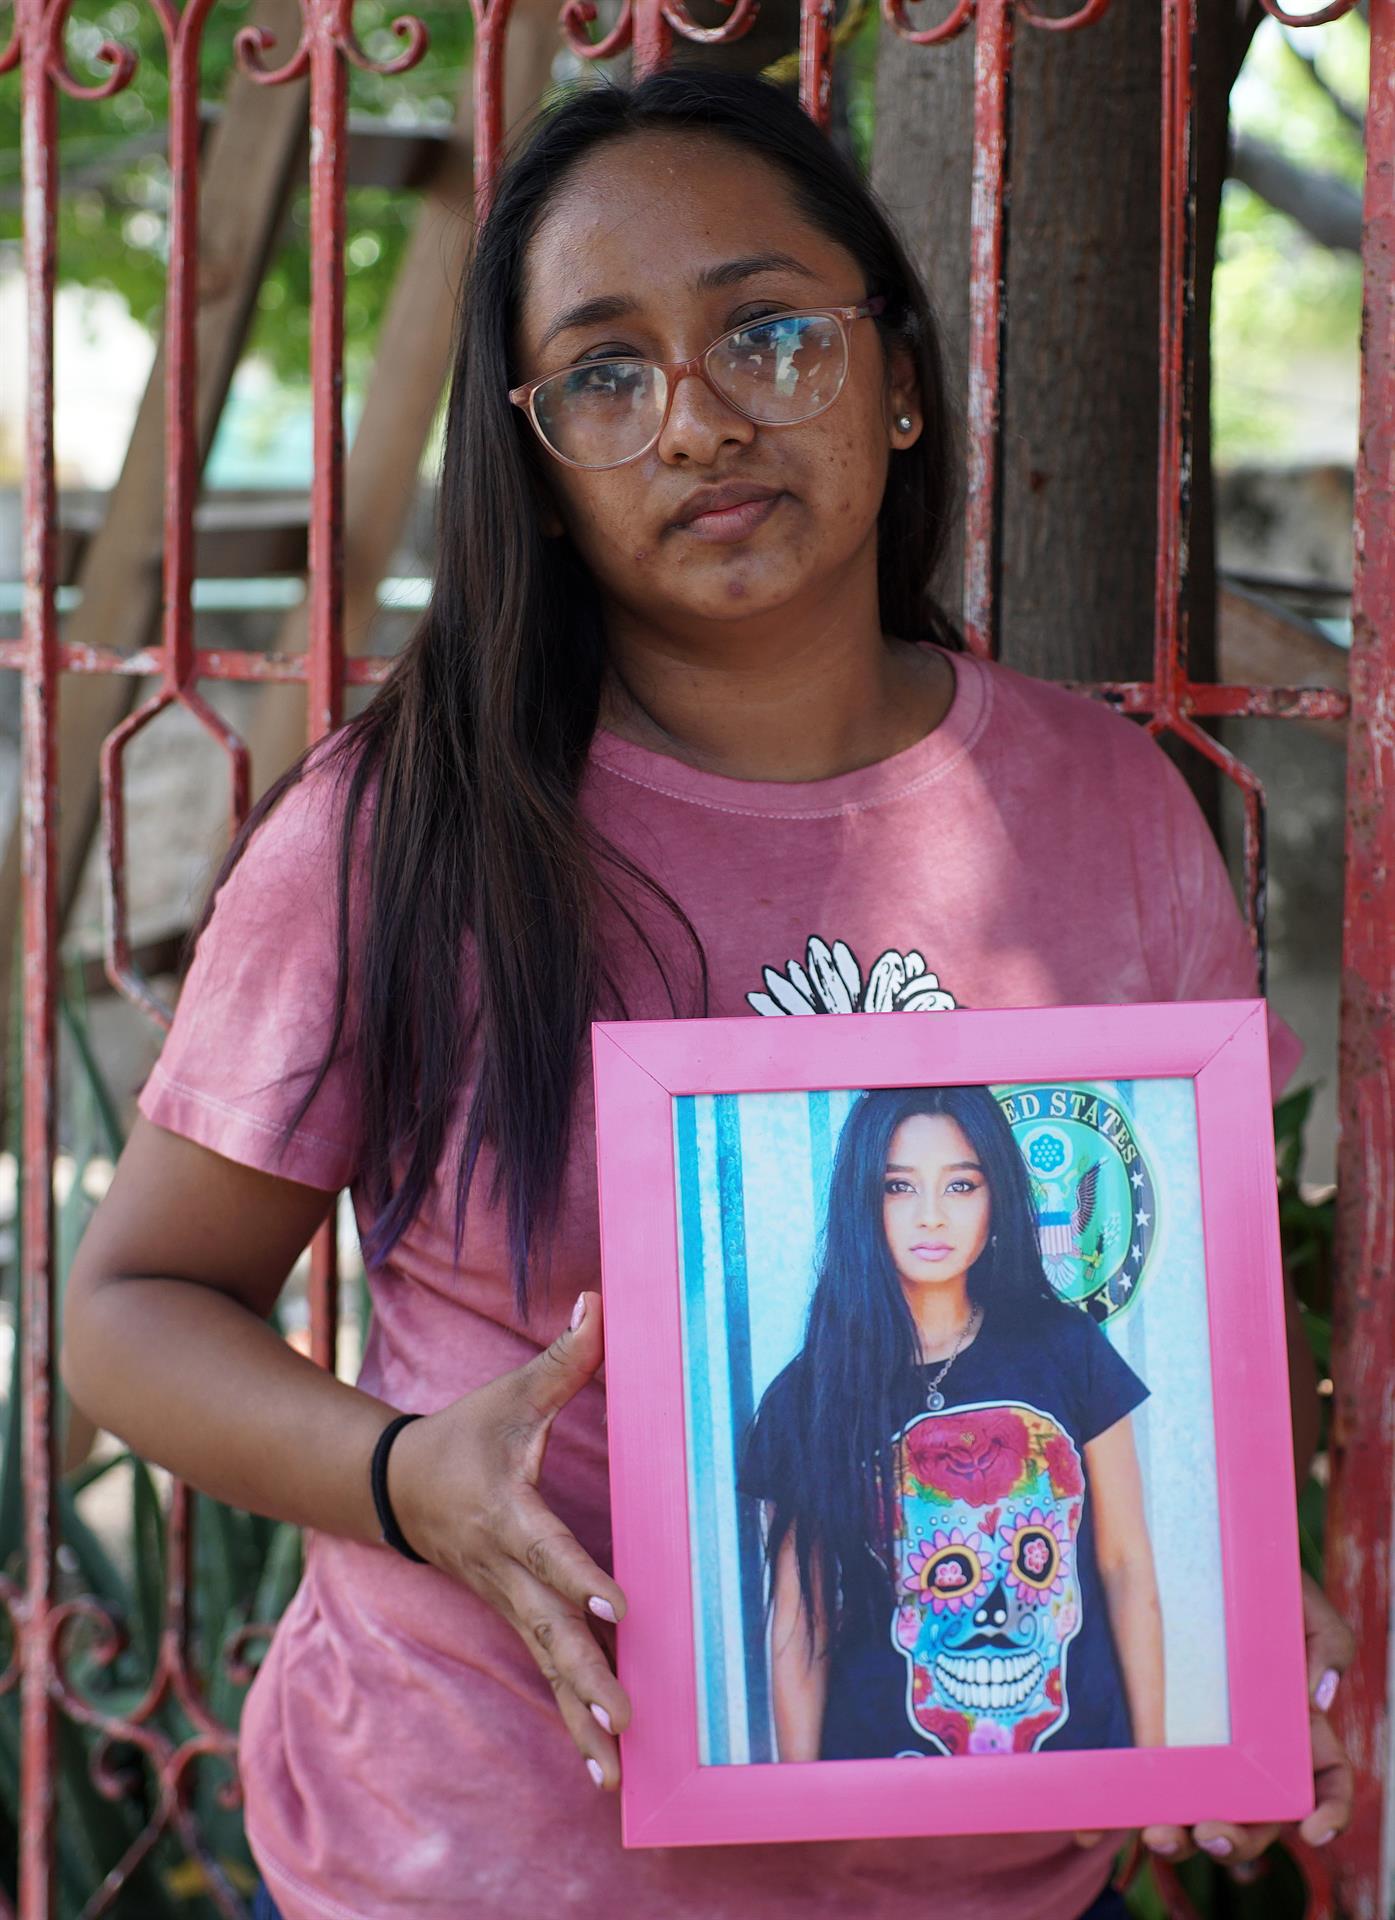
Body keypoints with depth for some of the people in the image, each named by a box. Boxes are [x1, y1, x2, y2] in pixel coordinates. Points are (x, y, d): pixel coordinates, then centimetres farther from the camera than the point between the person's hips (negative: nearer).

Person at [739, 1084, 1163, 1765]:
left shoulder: (1065, 1349, -2)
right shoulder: (808, 1396, -6)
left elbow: (1126, 1567, 2)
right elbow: (799, 1627, -3)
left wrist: (1152, 1760, 0)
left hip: (1079, 1741, 1)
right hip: (890, 1752, -1)